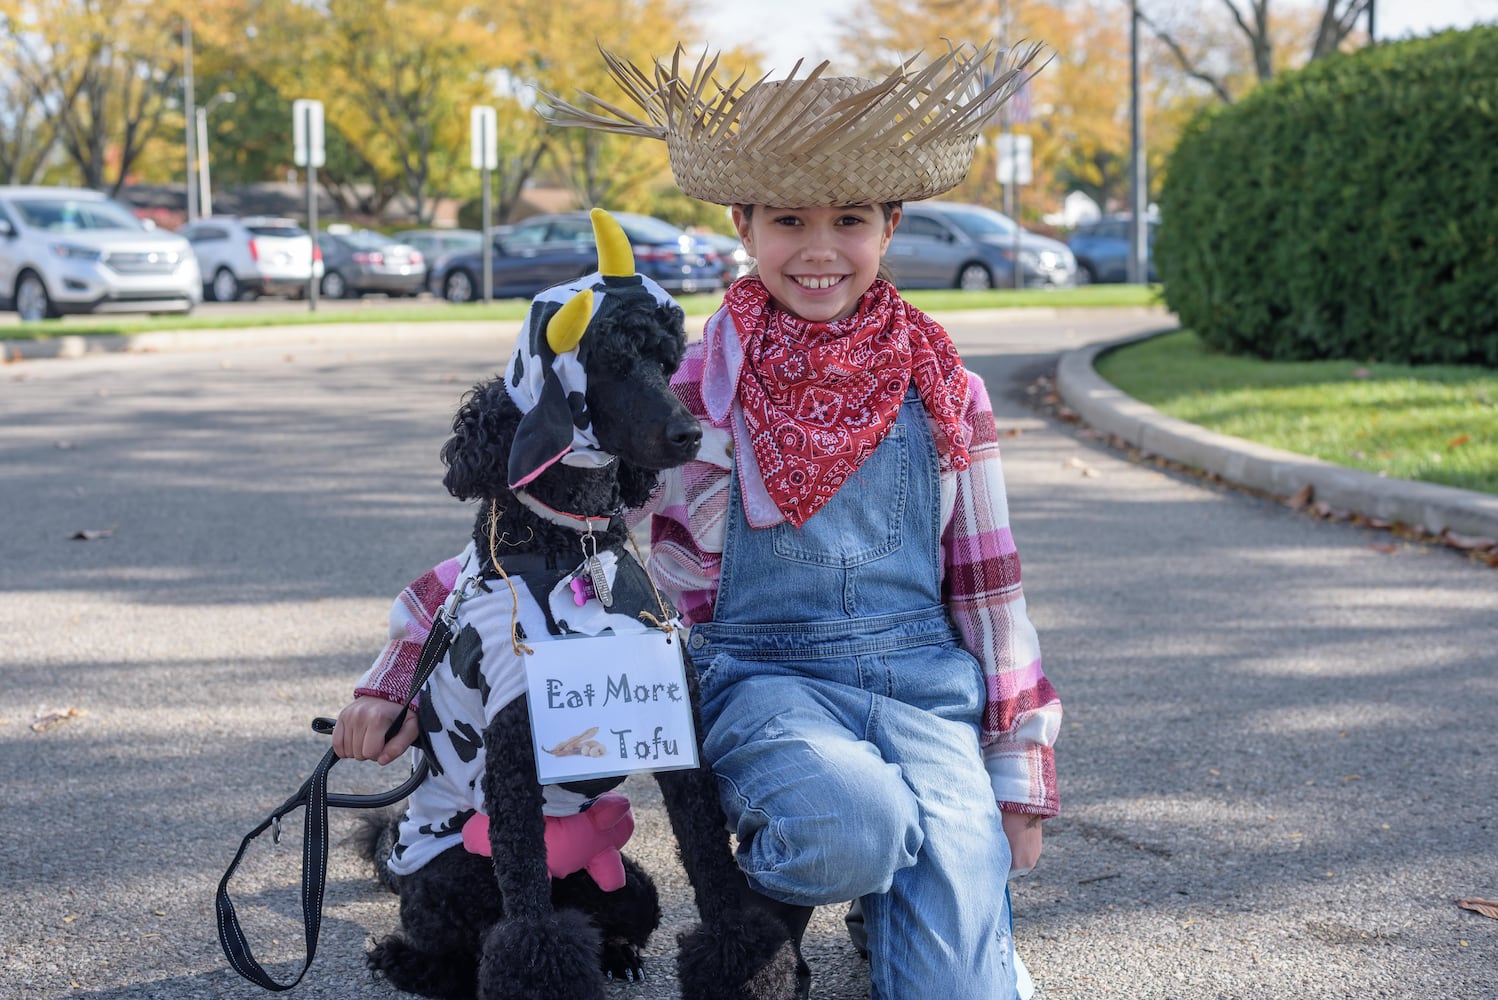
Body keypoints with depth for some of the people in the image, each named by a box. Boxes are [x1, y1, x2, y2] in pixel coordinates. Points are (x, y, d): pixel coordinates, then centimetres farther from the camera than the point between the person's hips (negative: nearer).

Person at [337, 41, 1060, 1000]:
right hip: (759, 679, -1)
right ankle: (762, 894, -1)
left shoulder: (945, 395, 7)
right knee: (854, 826, -36)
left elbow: (988, 586, 14)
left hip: (924, 688, 2)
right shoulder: (691, 390, 1)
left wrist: (1019, 777, 11)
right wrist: (400, 680, 1)